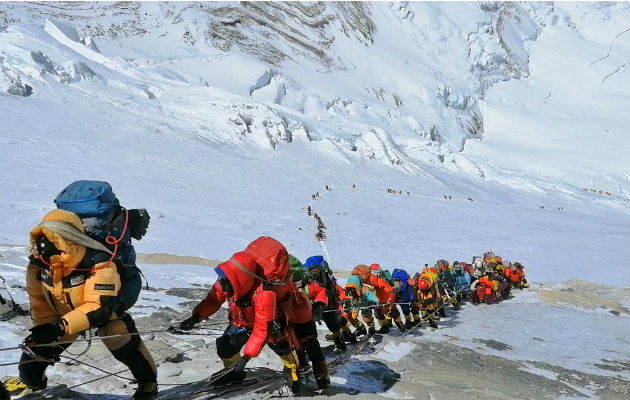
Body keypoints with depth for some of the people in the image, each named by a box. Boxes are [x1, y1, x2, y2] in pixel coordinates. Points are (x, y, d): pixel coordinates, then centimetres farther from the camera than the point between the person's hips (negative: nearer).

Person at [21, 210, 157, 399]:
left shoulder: (98, 262, -39)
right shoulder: (38, 262, -22)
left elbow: (99, 306, -41)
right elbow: (39, 300, -6)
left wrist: (59, 327, -49)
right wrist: (44, 330, -7)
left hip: (102, 310, -4)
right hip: (62, 314, 4)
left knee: (126, 346, -20)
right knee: (32, 354, 1)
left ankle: (148, 385, 8)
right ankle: (33, 385, 36)